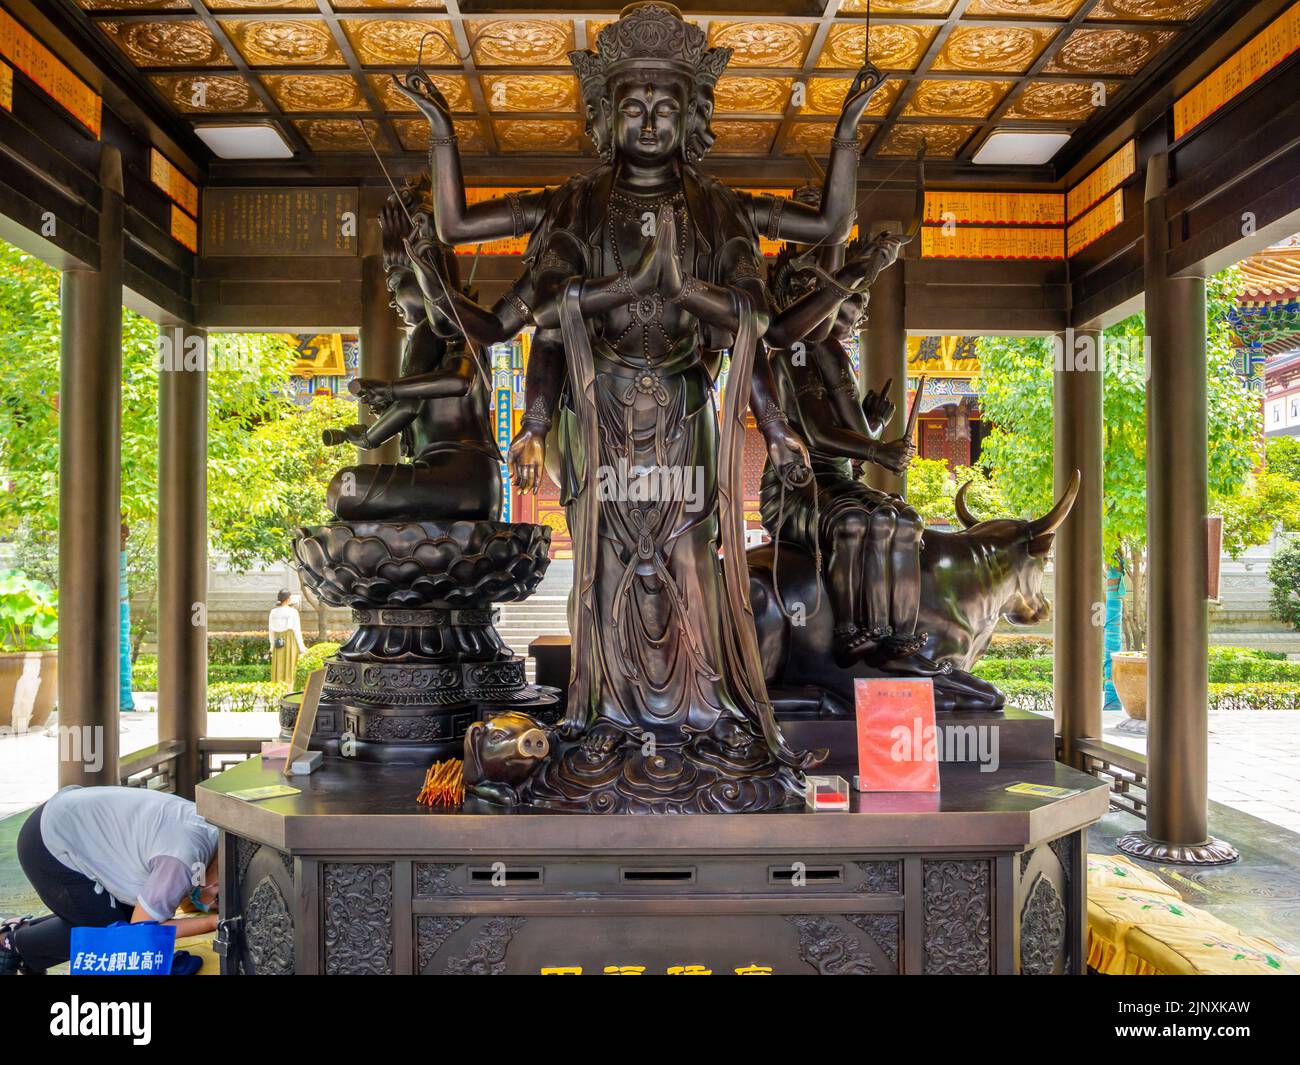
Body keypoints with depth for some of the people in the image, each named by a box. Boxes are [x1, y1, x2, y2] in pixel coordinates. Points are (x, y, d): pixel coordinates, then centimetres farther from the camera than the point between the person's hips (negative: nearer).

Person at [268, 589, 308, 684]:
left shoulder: (273, 612, 2)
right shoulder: (293, 611, -9)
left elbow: (271, 631, 6)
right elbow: (297, 631, -8)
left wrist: (272, 647, 14)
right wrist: (301, 648, -3)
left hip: (278, 644, 4)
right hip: (291, 643, -4)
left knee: (279, 670, 8)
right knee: (290, 669, 0)